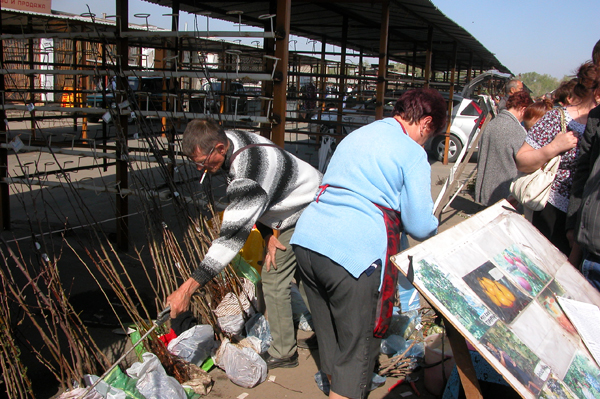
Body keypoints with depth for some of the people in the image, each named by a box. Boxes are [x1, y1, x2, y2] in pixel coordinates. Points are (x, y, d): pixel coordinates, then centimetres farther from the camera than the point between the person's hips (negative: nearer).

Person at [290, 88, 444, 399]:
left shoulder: (355, 136, 22)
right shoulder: (413, 154, -1)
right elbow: (419, 226, -5)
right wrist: (434, 226, 19)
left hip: (307, 238, 8)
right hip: (355, 254, -7)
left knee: (329, 337, 22)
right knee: (357, 349, 7)